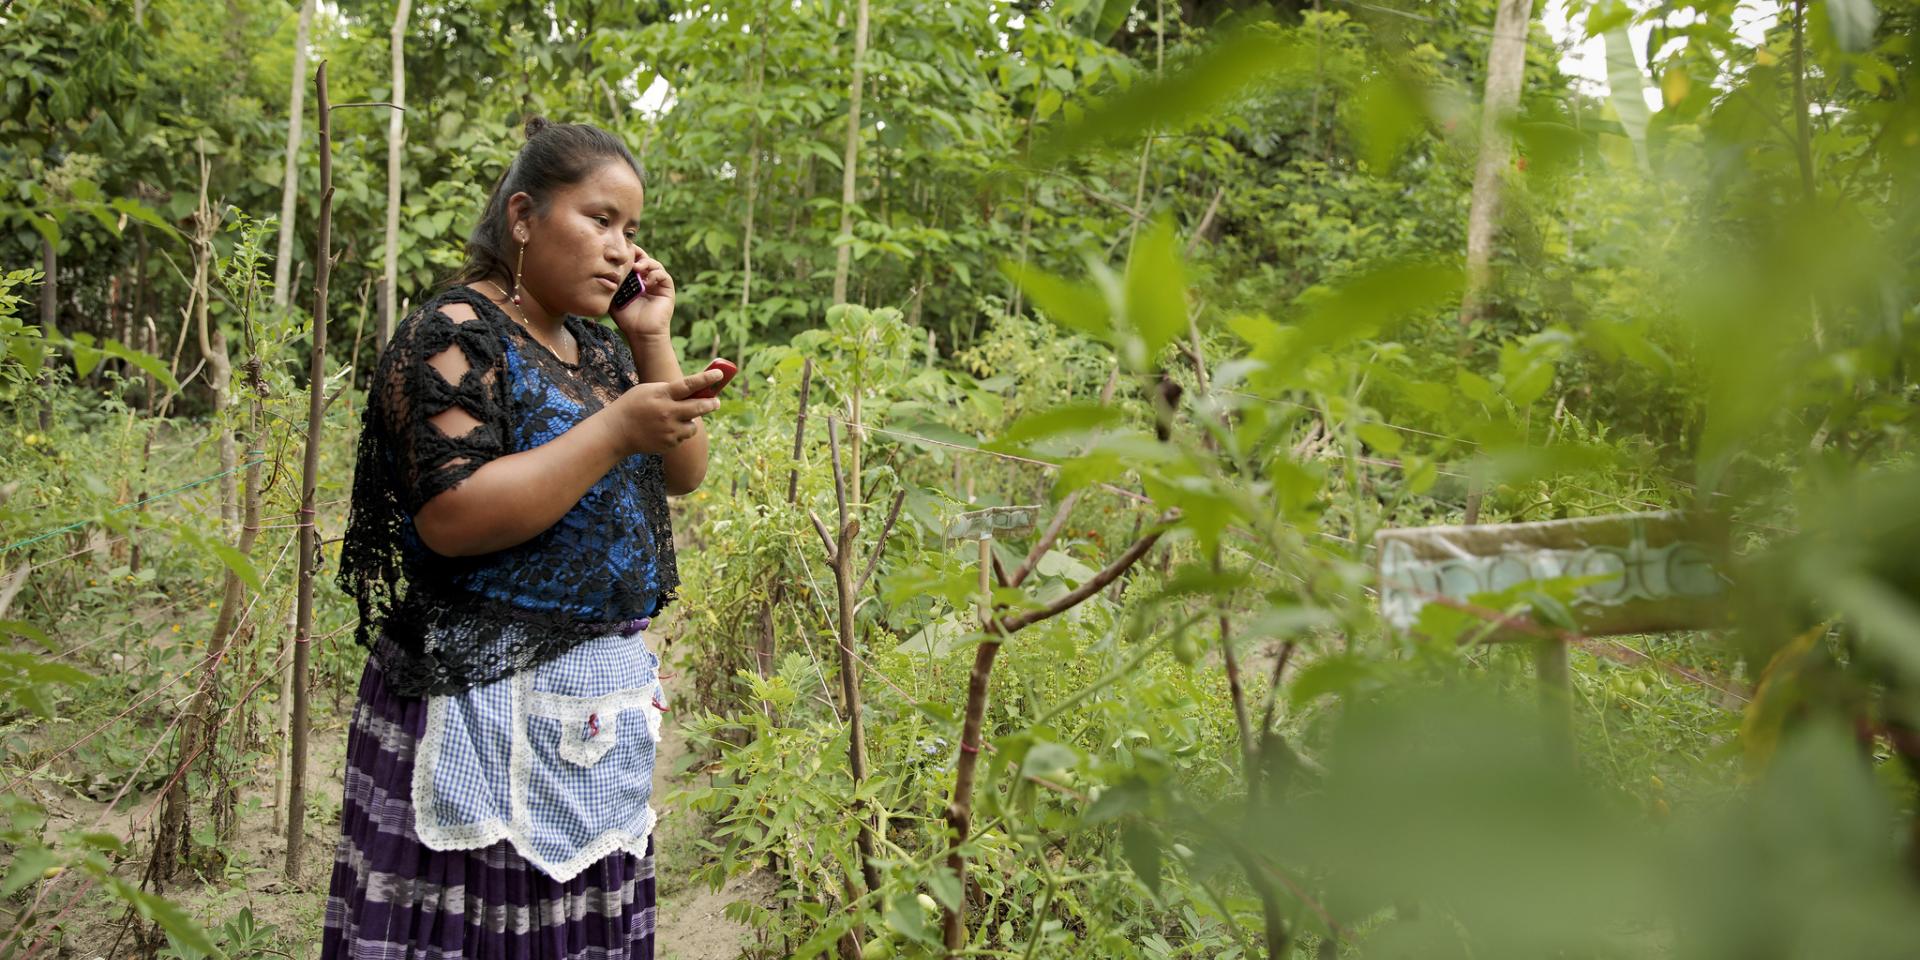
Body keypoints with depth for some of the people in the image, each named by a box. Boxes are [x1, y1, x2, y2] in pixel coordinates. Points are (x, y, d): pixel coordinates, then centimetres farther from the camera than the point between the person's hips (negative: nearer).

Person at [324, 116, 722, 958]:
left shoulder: (600, 349, 14)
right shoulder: (455, 337, -10)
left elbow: (684, 473, 12)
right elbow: (451, 517, -21)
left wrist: (652, 343, 2)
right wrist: (616, 428, -23)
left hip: (610, 692, 8)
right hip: (491, 699, -8)